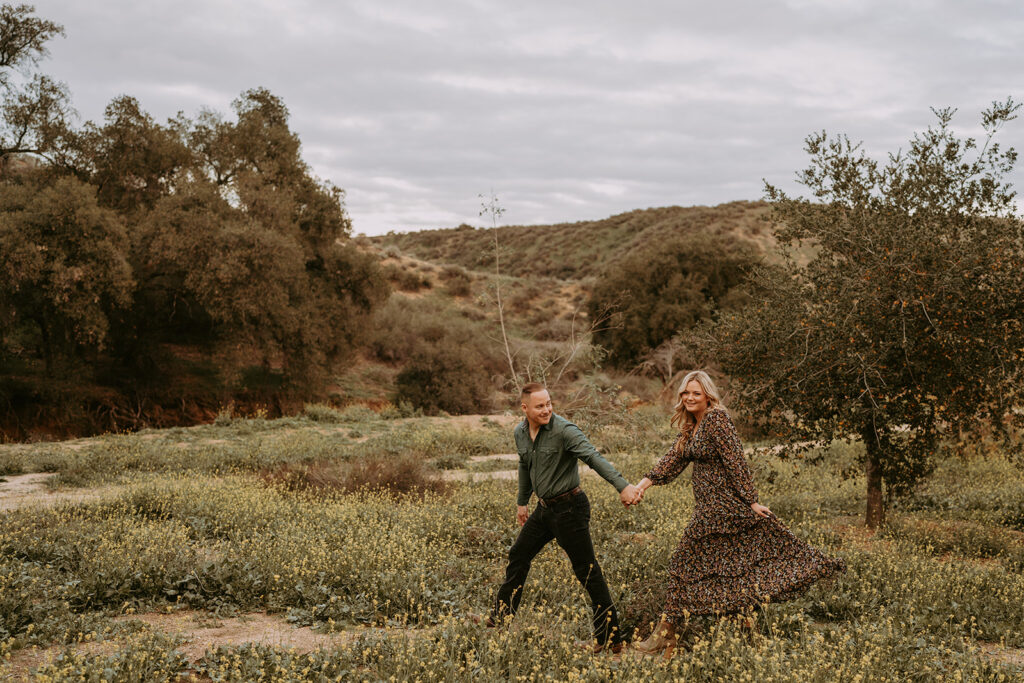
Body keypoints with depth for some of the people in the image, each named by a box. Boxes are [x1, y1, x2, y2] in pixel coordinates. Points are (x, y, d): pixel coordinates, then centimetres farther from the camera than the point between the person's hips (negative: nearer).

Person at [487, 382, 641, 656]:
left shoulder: (563, 430, -20)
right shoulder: (520, 433, 4)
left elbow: (593, 457, -31)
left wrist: (622, 485, -43)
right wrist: (522, 502, 32)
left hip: (569, 507, -8)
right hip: (544, 508, 8)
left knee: (587, 570, -5)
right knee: (518, 556, 17)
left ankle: (610, 640, 2)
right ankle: (501, 618, 34)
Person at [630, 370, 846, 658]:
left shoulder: (716, 419, -16)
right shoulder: (690, 426, 12)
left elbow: (735, 462, -18)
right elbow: (674, 459, 7)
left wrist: (750, 501, -19)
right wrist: (646, 481, -7)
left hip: (723, 502, -9)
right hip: (709, 502, 9)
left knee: (689, 561, -3)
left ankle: (666, 635, 5)